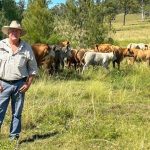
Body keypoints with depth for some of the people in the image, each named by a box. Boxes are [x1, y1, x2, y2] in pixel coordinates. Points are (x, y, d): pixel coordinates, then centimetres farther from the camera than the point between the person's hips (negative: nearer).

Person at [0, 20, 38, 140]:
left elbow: (33, 68, 6)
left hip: (20, 84, 1)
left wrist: (28, 84, -2)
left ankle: (14, 136, 21)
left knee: (17, 113, 9)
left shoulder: (26, 48, 2)